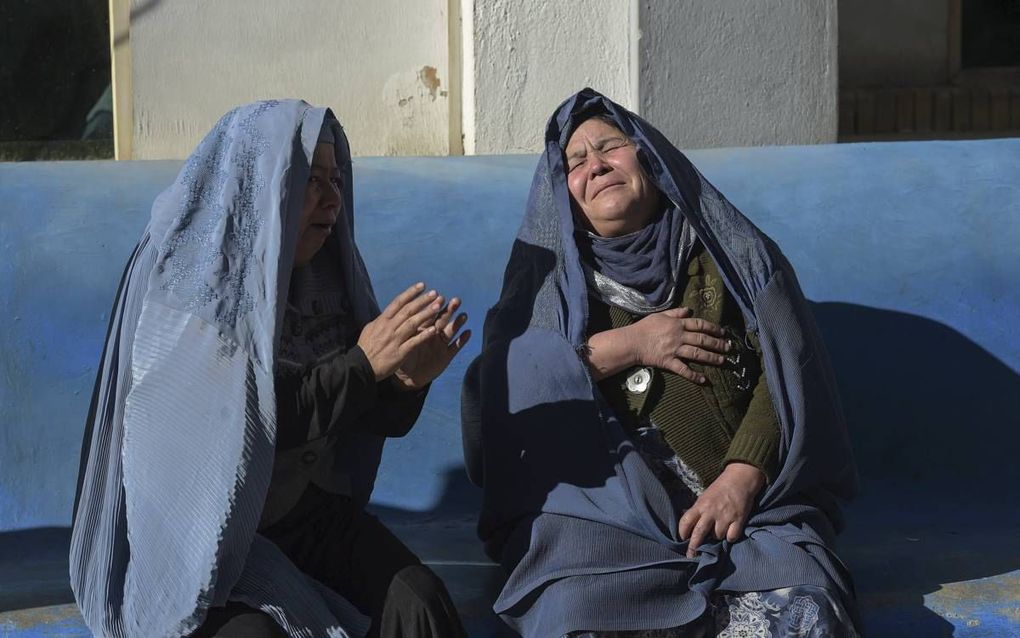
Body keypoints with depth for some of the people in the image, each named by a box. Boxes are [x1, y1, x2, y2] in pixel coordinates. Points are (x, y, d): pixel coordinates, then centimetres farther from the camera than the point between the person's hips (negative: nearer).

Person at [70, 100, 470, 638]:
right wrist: (362, 364, -23)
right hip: (201, 529, -5)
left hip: (312, 511, 5)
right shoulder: (181, 287, -14)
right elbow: (235, 429, -22)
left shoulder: (324, 279, 3)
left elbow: (372, 420, 6)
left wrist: (409, 379, -16)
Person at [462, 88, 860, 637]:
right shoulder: (552, 273, 17)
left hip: (744, 503, 1)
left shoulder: (733, 256, 15)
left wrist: (742, 477, -13)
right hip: (601, 506, 0)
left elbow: (787, 374, 4)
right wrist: (624, 347, -4)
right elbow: (500, 378, 1)